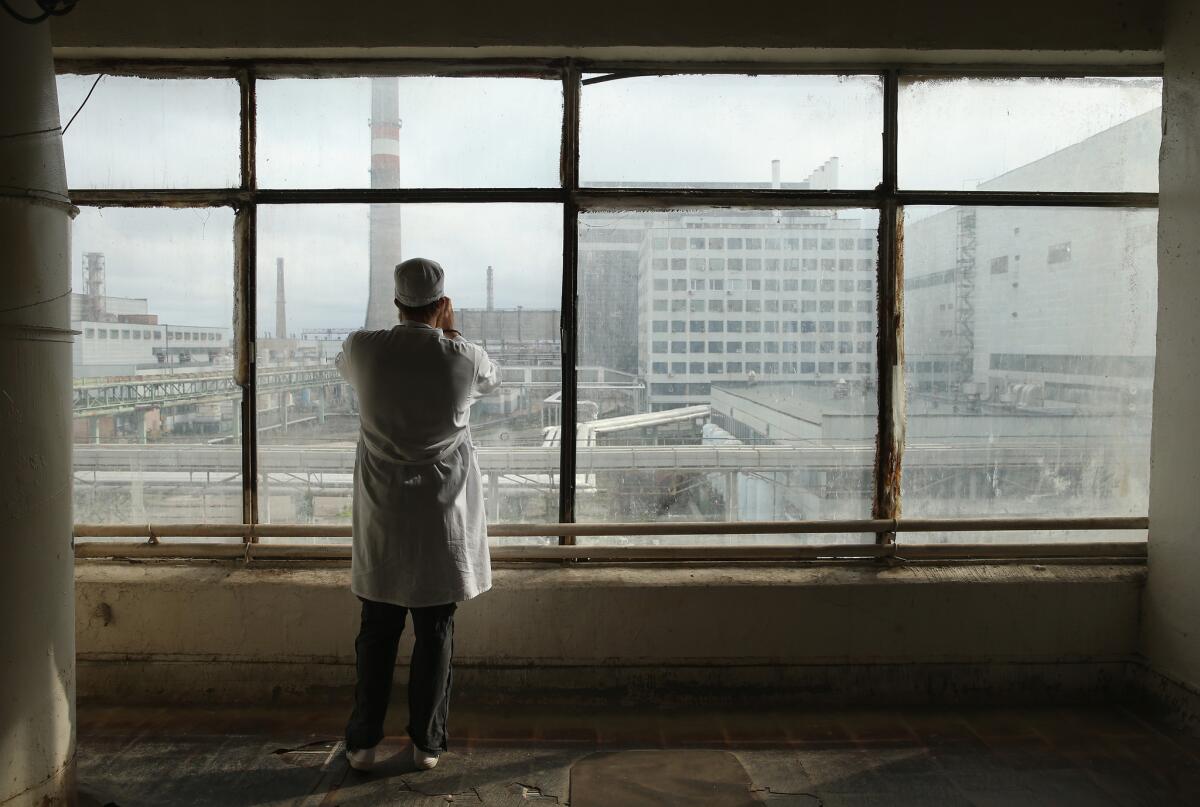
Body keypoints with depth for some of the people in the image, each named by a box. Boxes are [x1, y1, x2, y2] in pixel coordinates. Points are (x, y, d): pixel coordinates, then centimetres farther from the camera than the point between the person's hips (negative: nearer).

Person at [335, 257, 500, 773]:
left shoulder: (364, 349, -8)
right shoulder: (464, 358, -11)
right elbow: (492, 379, 13)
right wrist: (451, 333, 17)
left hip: (382, 519, 1)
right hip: (443, 518, -1)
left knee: (377, 633, 13)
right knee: (435, 633, 10)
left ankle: (363, 743, 21)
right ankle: (427, 743, 20)